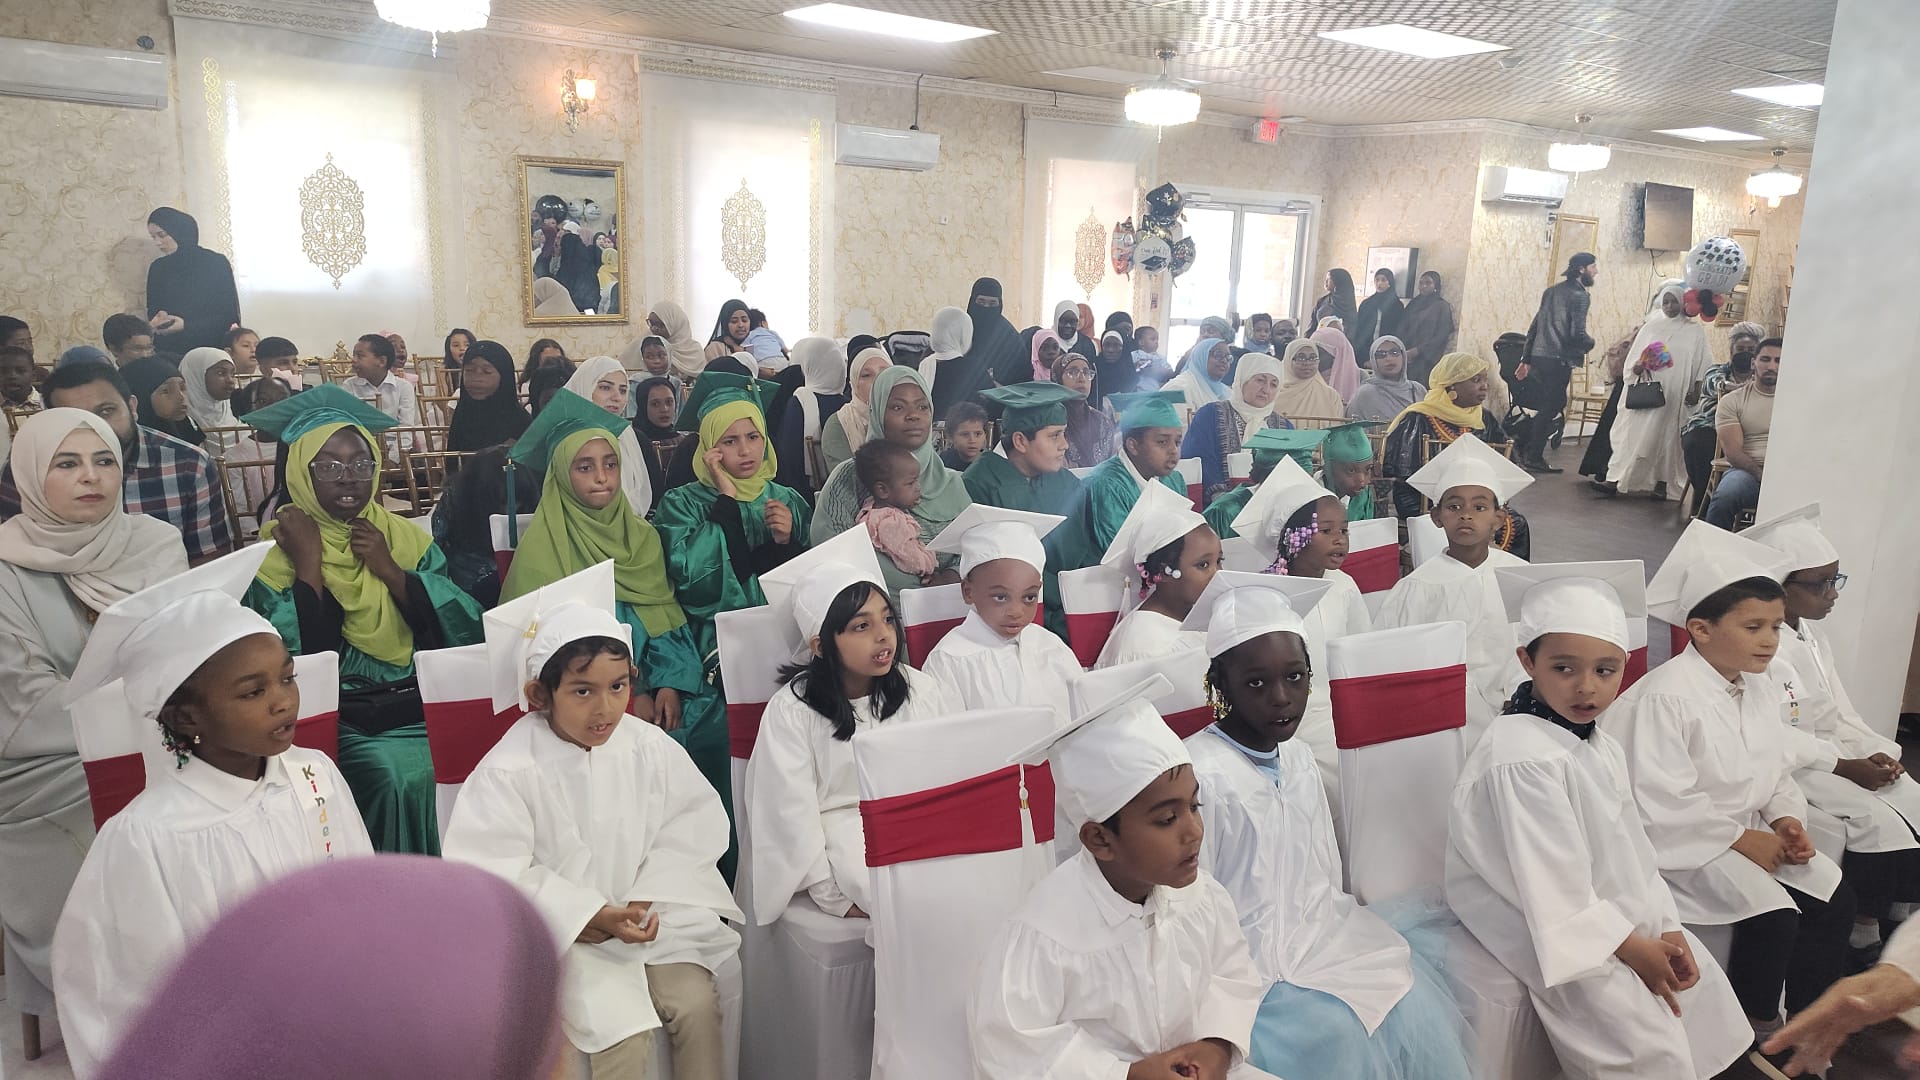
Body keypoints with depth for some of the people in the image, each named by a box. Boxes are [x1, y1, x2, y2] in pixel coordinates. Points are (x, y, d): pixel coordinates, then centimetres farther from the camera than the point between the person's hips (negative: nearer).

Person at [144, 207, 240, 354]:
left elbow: (230, 317, -4)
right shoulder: (158, 268, 12)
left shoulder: (215, 263, -2)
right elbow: (153, 310, 20)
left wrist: (186, 325, -14)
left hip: (209, 351, -3)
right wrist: (157, 319, -4)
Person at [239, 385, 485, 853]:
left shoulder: (406, 538, 10)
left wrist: (389, 570, -8)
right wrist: (309, 564, -12)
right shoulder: (275, 554, 1)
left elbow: (464, 632, -1)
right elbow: (293, 661, -12)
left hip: (417, 708, 3)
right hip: (337, 718, -3)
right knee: (400, 777, -30)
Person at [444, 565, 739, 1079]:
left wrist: (648, 901, -14)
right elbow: (496, 875, -16)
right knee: (625, 1029, -20)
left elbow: (692, 825, -1)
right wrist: (592, 917, -21)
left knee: (696, 1002, -14)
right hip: (560, 936, -3)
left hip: (646, 915, 4)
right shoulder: (507, 773, -15)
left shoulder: (647, 747, -4)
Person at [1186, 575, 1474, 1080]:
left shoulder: (1297, 757, 5)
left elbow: (1326, 880, 14)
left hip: (1320, 936, 7)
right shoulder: (1200, 775, -19)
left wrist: (1349, 938, 7)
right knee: (1335, 1031, -23)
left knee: (1416, 1004, -10)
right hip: (1252, 967, -7)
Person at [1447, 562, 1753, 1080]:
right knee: (1641, 1026, -19)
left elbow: (1628, 845, 7)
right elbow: (1553, 883, -27)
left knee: (1701, 982, 14)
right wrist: (1631, 948, -17)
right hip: (1543, 928, -10)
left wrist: (1665, 927, 0)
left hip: (1612, 909, 10)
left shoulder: (1599, 742, 4)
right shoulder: (1522, 759, -30)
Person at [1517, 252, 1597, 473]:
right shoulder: (1580, 296, -9)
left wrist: (1527, 359, 19)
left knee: (1555, 403, 18)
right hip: (1559, 360, -8)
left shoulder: (1552, 291, 16)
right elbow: (1578, 334, -16)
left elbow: (1534, 326, 16)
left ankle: (1527, 450, 19)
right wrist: (1591, 343, 6)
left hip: (1538, 356, 8)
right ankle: (1534, 458, 3)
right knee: (1551, 407, 0)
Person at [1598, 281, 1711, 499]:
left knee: (1667, 435, 0)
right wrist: (1636, 367, -11)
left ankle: (1661, 482, 6)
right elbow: (1633, 356, 11)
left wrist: (1695, 391, -7)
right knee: (1634, 433, -4)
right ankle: (1617, 478, -9)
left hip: (1674, 395, -1)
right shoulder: (1650, 327, 11)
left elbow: (1700, 366, 3)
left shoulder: (1694, 331, 5)